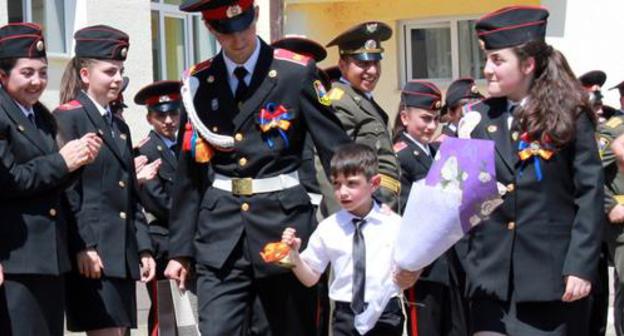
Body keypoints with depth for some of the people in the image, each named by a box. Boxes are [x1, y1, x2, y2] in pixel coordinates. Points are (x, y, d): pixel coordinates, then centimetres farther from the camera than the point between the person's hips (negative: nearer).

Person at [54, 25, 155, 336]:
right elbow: (65, 190, -12)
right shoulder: (68, 117, -5)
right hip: (91, 252, -8)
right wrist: (82, 247, -18)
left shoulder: (119, 126, 19)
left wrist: (144, 248, 13)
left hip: (123, 253, 8)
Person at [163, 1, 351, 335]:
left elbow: (336, 149, -2)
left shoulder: (297, 73, -1)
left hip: (284, 230, -1)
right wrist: (180, 249, 9)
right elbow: (189, 173, 9)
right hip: (221, 236, 1)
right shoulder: (199, 83, 7)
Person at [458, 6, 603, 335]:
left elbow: (590, 195, -4)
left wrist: (581, 266, -10)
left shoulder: (568, 116, -1)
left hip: (552, 275, -3)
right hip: (492, 275, 3)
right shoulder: (478, 118, 9)